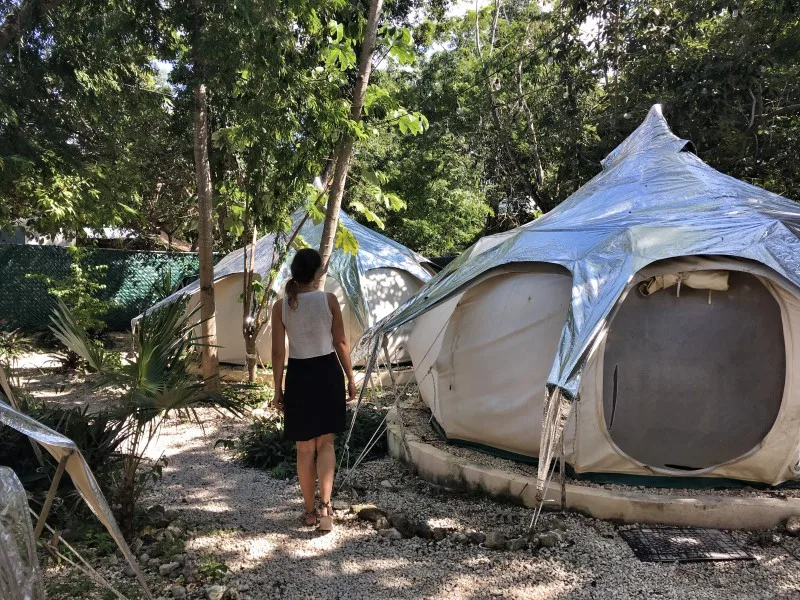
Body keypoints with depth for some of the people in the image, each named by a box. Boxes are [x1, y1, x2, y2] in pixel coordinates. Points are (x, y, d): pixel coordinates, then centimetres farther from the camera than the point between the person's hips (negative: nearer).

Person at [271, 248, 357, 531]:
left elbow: (278, 352, -2)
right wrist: (350, 378, 8)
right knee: (326, 443, 13)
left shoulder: (280, 306, -5)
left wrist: (278, 388, 7)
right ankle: (325, 504, -1)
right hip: (328, 372, 0)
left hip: (298, 375, 0)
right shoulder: (329, 300, -7)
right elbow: (341, 343, -2)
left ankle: (310, 510, 23)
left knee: (305, 447, 12)